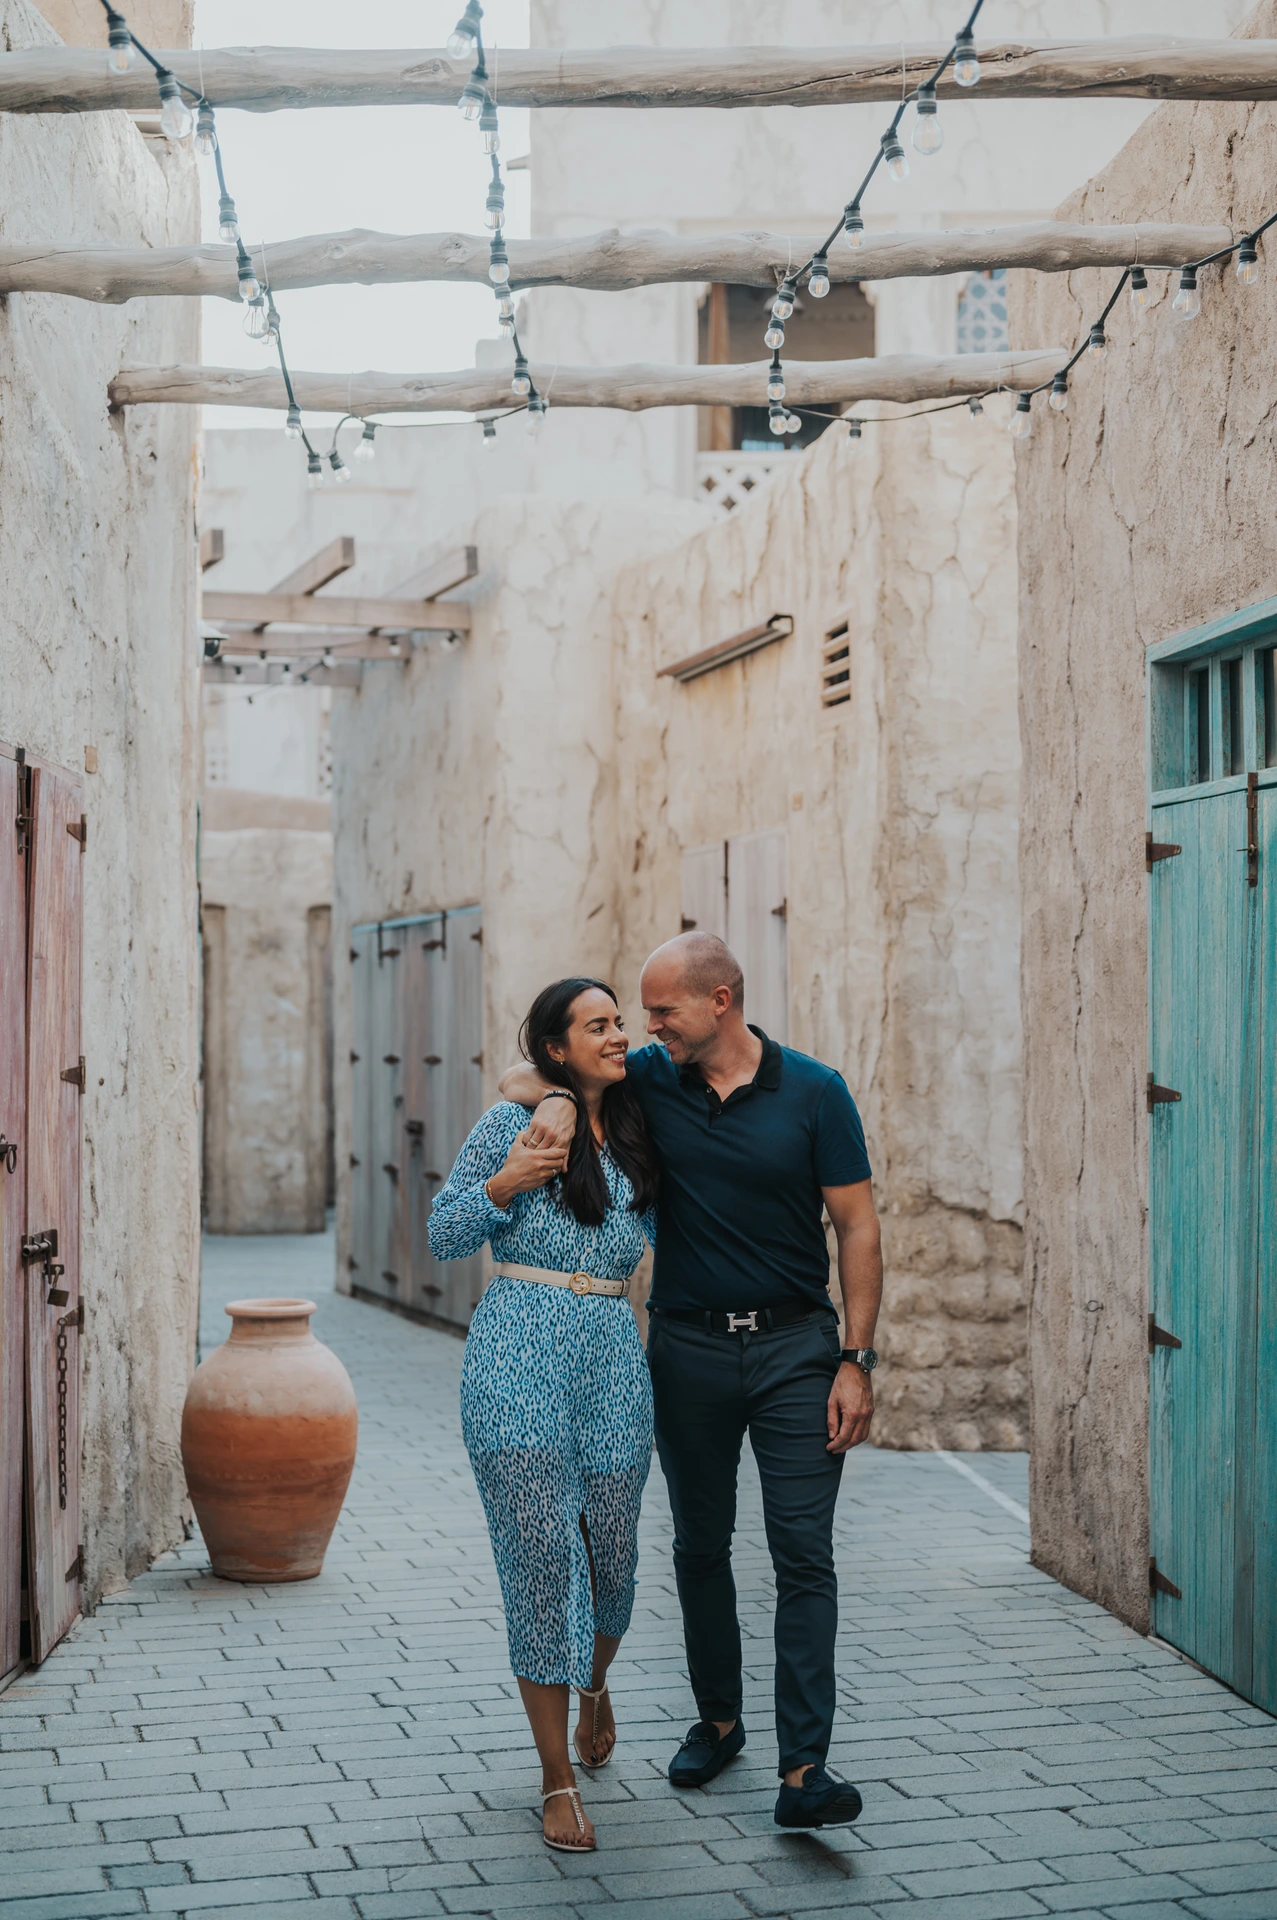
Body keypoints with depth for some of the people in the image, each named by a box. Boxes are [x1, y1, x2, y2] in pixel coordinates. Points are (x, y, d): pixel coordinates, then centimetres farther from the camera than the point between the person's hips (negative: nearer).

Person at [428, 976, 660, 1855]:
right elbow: (443, 1235, 1)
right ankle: (558, 1777, 6)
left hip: (614, 1360, 4)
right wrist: (505, 1183, -15)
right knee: (541, 1554, -4)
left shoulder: (638, 1140, 14)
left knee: (613, 1551, 9)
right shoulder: (512, 1123, 1)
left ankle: (594, 1683, 44)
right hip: (521, 1357, -4)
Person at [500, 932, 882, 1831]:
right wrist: (556, 1098, -15)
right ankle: (717, 1719, 32)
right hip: (688, 1347, 3)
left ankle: (804, 1768, -8)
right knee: (701, 1544, 14)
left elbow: (858, 1227, -4)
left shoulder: (814, 1092, -6)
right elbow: (520, 1076, 10)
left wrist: (856, 1361, -9)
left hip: (795, 1346, -3)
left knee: (804, 1554, -7)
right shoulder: (649, 1080, 1)